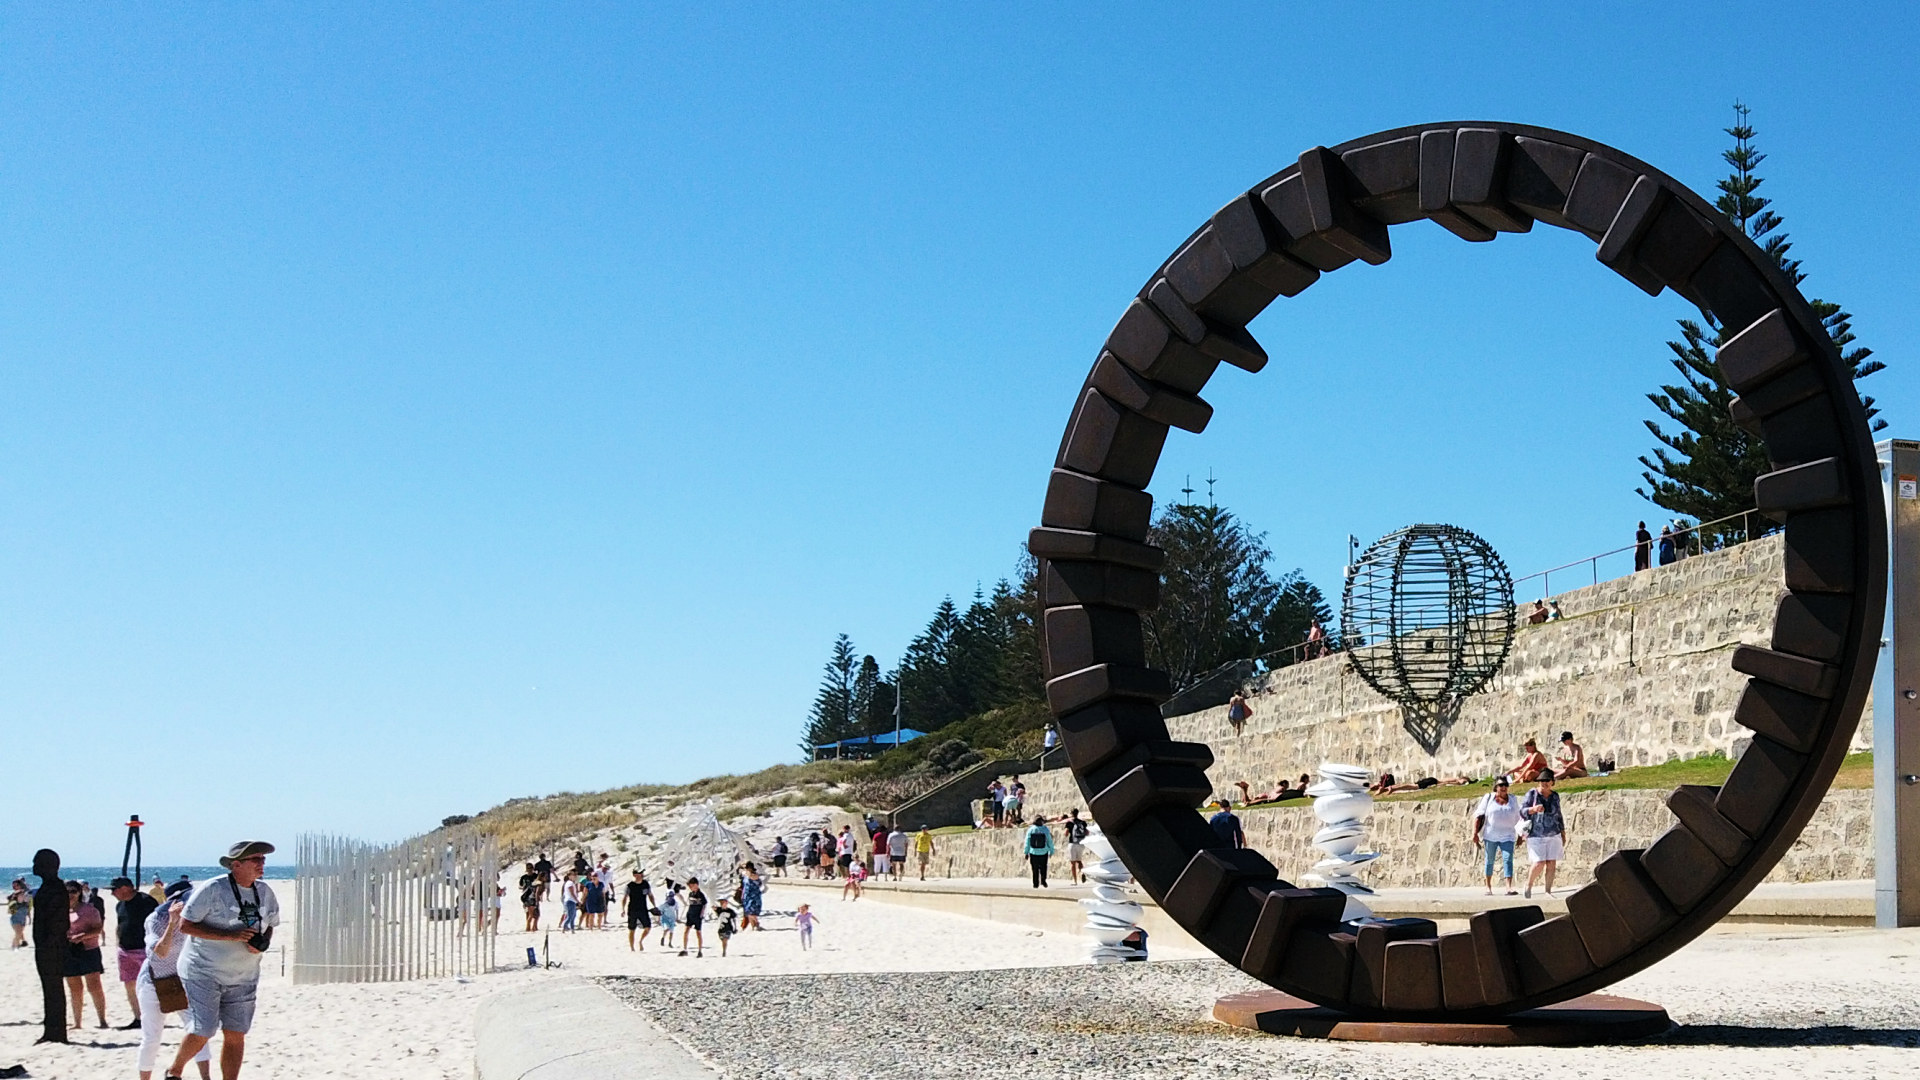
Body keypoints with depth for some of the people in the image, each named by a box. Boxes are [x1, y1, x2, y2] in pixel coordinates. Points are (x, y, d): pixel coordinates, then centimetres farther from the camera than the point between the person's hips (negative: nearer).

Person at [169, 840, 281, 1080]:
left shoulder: (265, 893, 4)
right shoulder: (213, 890, -16)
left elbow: (269, 925, 17)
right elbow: (185, 925, -18)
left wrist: (263, 943, -8)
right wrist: (230, 936, -25)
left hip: (243, 977, 6)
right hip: (203, 972, -6)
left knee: (235, 1034, 3)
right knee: (201, 1031, -8)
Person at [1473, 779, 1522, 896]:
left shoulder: (1513, 799, 7)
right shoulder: (1488, 799, 0)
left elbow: (1518, 818, 14)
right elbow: (1478, 816, -2)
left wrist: (1520, 835, 14)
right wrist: (1475, 833, -10)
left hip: (1507, 836, 1)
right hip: (1490, 836, 0)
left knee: (1508, 860, -15)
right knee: (1490, 860, 8)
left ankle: (1509, 887, -23)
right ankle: (1488, 886, 22)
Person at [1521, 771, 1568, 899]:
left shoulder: (1555, 796, 7)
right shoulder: (1532, 794, -4)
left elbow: (1558, 816, 16)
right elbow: (1523, 812, -11)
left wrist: (1563, 834, 15)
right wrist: (1534, 809, -30)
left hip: (1553, 835, 4)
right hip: (1536, 836, -4)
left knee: (1552, 863, -2)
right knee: (1539, 863, -12)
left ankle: (1548, 892, 5)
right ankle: (1528, 886, 10)